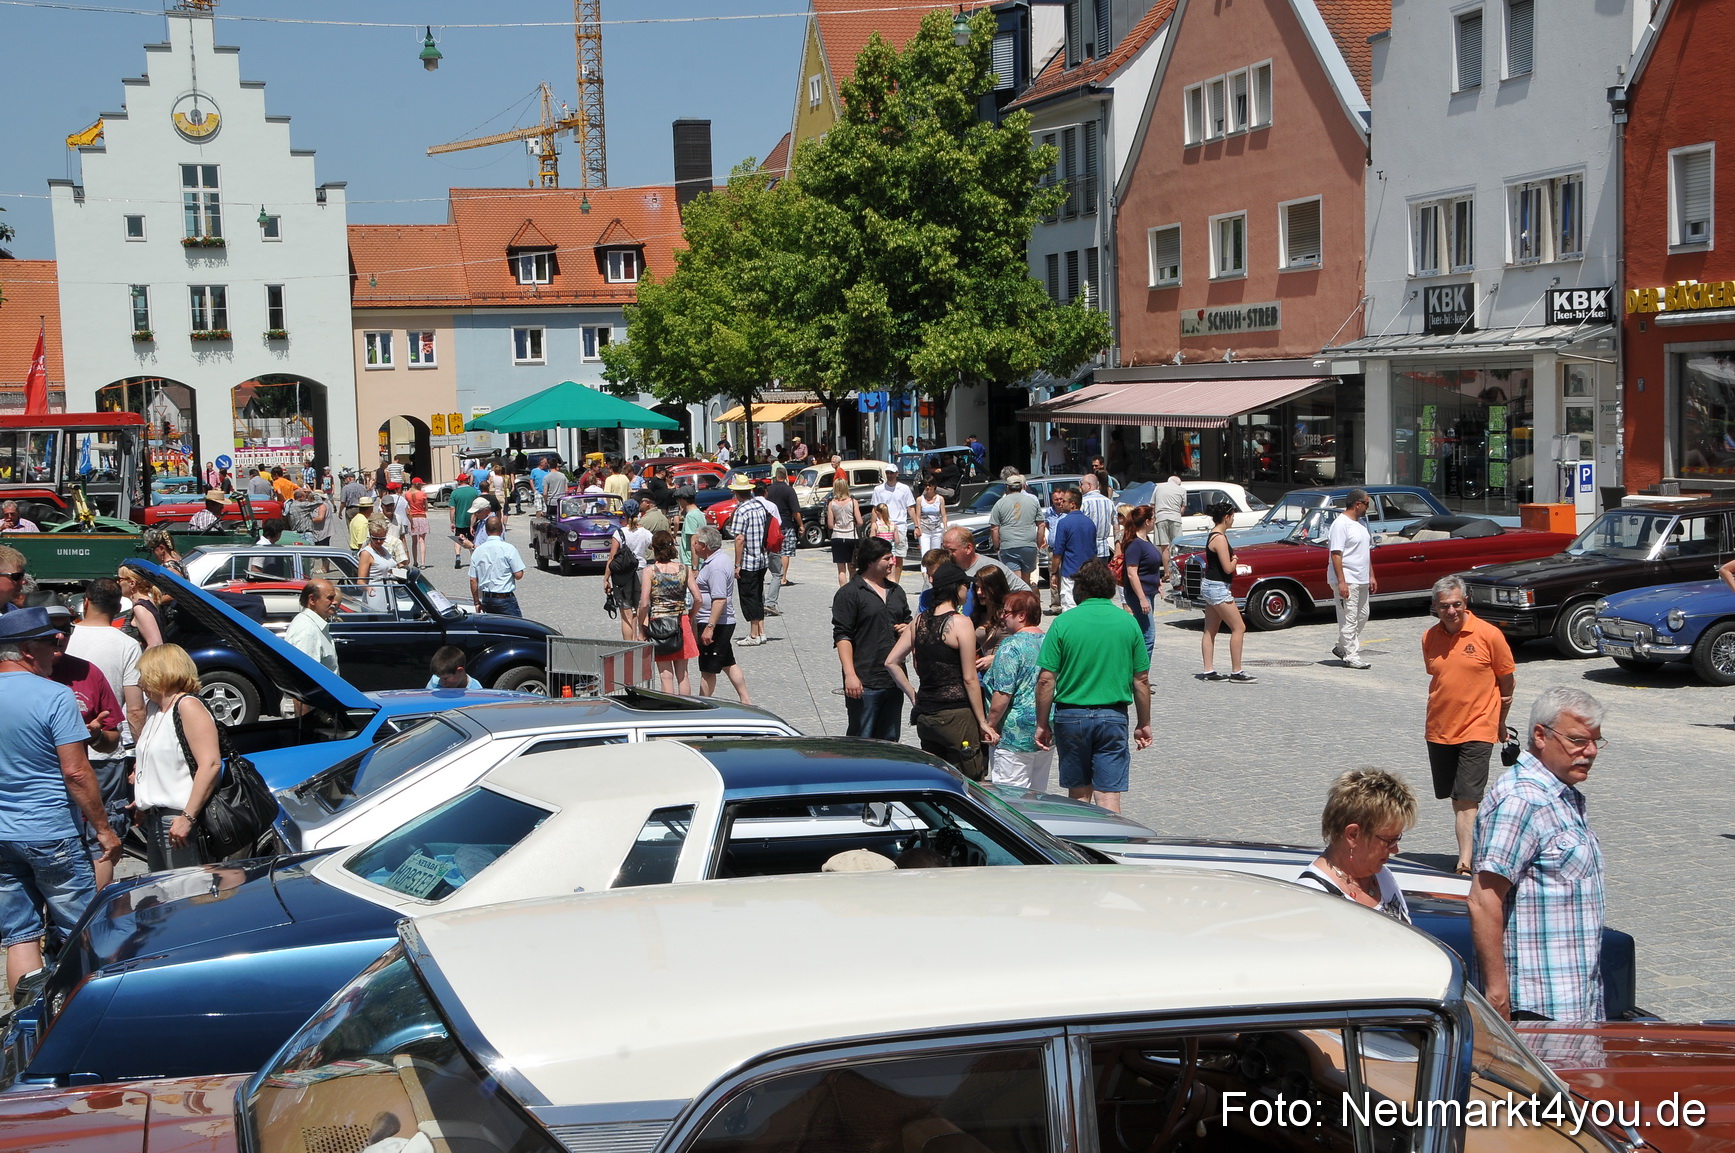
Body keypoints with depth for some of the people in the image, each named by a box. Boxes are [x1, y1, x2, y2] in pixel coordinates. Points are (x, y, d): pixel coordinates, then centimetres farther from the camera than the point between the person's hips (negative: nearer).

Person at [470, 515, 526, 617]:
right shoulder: (508, 548, -12)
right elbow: (518, 575, -11)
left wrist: (477, 602, 15)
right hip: (505, 598, -5)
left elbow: (473, 580, 6)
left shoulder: (477, 551, 3)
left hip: (486, 598, 5)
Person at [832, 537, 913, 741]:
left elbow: (908, 621, 30)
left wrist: (908, 629, 4)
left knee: (889, 740, 12)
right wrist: (850, 674, -20)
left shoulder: (896, 591, 17)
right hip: (864, 683, -7)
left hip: (894, 679, 7)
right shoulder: (849, 593, -6)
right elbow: (842, 636, -11)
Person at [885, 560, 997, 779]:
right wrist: (983, 722, -5)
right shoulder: (960, 623, -11)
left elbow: (891, 662, 9)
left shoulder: (919, 621, 7)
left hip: (925, 714, 7)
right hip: (956, 714, -7)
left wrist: (913, 696, 14)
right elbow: (969, 679, -11)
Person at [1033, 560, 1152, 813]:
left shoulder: (1064, 622, -5)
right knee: (1108, 795, 0)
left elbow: (1046, 680, -7)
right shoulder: (1128, 623, 0)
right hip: (1113, 717, 0)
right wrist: (1144, 724, 14)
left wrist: (1042, 724, 2)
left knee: (1079, 793, 13)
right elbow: (1141, 680, 4)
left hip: (1070, 715, 0)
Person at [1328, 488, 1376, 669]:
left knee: (1362, 616, 15)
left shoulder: (1360, 524, 15)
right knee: (1349, 619, -5)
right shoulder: (1341, 524, -15)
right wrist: (1341, 582, -24)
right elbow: (1336, 554, -19)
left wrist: (1371, 576, 19)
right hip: (1346, 581, -10)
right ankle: (1351, 657, -2)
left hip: (1361, 580, 10)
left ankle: (1342, 647, 26)